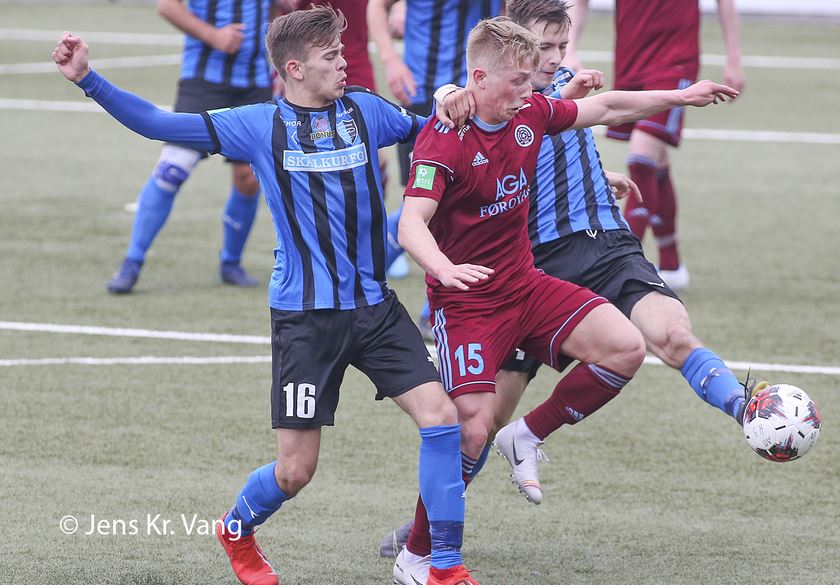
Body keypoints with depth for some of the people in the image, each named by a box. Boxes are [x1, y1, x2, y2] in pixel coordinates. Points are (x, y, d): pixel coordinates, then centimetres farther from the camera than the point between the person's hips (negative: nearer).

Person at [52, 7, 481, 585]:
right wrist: (88, 79, -11)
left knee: (440, 414, -11)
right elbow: (159, 124, -2)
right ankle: (237, 531, 32)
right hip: (305, 317, -3)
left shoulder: (366, 111, 6)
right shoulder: (262, 126, -3)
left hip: (374, 306, 3)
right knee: (296, 469, -1)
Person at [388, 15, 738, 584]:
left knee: (625, 349, -12)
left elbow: (605, 107, 17)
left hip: (525, 285, 7)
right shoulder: (444, 140, -20)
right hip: (466, 301, -7)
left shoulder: (530, 113, 0)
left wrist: (683, 96, 24)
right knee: (473, 429, -16)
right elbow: (411, 225, -32)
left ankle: (529, 438, 7)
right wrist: (444, 269, -52)